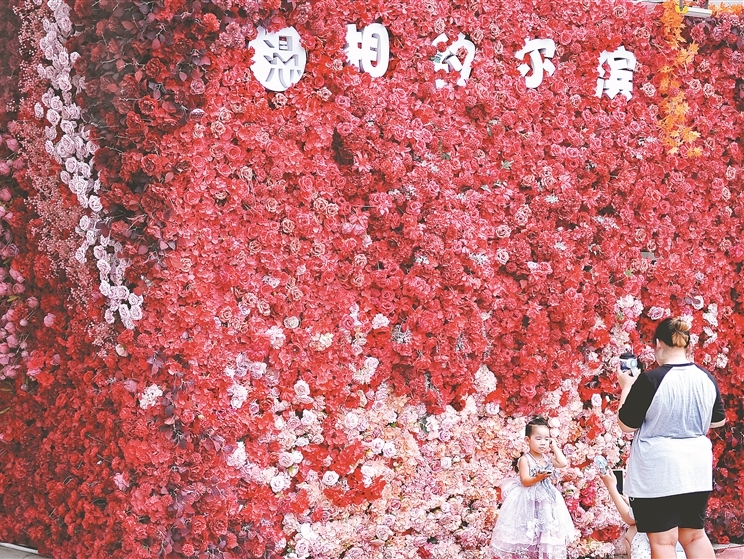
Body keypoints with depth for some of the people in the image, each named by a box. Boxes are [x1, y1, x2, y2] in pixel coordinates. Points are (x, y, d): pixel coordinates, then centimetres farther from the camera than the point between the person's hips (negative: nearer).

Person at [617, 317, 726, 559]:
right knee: (694, 534, 16)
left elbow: (626, 425, -8)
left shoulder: (650, 379, -16)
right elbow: (719, 421, 15)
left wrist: (626, 387, 5)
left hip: (657, 472, -5)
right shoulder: (706, 378, 0)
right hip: (696, 468, 5)